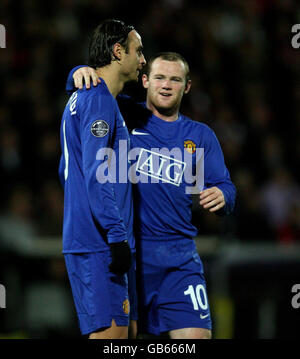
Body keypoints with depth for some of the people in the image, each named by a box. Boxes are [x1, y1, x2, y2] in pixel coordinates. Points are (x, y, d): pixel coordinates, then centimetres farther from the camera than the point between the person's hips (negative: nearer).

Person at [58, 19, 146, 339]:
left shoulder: (82, 97, 21)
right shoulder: (99, 98, -11)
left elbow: (67, 172, 28)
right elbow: (96, 174, -20)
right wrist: (117, 235, -23)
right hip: (100, 244, -10)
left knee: (119, 330, 10)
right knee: (106, 332, -11)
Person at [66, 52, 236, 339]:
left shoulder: (200, 135, 14)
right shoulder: (125, 115, 7)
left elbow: (225, 189, 11)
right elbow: (82, 87, 7)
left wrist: (221, 197, -13)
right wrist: (81, 73, -16)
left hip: (178, 257, 2)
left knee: (196, 334, -9)